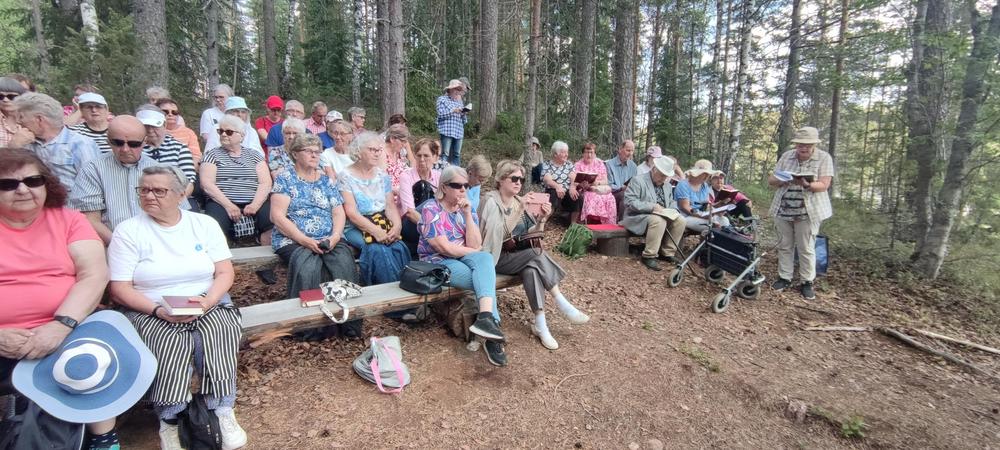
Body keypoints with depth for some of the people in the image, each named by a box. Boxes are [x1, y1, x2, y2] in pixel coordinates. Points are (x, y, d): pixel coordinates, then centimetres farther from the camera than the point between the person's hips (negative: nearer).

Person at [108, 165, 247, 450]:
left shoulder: (205, 224, 5)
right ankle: (168, 421, -17)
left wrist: (207, 301, -18)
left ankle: (222, 411, -18)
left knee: (219, 333, -30)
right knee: (171, 341, -32)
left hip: (207, 303, 1)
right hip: (150, 310, -1)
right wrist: (158, 310, -20)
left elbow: (225, 272, 1)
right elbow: (120, 289, -4)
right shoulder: (127, 231, 0)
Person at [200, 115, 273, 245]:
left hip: (254, 203, 1)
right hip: (221, 202, -1)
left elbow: (265, 183, 5)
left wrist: (255, 205, -12)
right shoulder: (212, 155, 14)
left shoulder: (254, 155, 17)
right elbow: (207, 184, 1)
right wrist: (228, 205, -13)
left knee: (273, 222, -29)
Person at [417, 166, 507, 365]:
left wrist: (467, 214, -10)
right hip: (438, 262, -5)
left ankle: (486, 318, -40)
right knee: (485, 279, -27)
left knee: (485, 258, -30)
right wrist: (473, 252, -6)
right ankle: (492, 329, -24)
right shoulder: (431, 209, -8)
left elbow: (475, 245, -4)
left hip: (463, 258, 5)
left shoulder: (467, 209, 9)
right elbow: (445, 248, -17)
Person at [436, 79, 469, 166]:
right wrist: (453, 111, -13)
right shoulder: (442, 99, 8)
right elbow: (441, 114, -7)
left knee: (457, 155, 3)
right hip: (447, 131, -5)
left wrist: (464, 114, 0)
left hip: (459, 132, 5)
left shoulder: (460, 102, 23)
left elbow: (464, 121, 20)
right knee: (445, 154, -11)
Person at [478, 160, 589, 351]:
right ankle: (562, 304, -20)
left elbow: (533, 235, 9)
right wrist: (520, 211, -30)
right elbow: (497, 235, -25)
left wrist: (541, 219, -9)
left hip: (518, 258, 6)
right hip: (494, 258, -6)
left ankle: (540, 324, -24)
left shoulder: (519, 202, 8)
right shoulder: (491, 200, -11)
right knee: (536, 252, -26)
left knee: (531, 269, -27)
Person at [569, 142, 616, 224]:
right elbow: (573, 181, -4)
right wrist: (572, 189, -27)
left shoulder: (600, 164, 16)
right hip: (584, 191, -2)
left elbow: (605, 181, 9)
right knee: (591, 197, -37)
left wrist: (597, 182, -14)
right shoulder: (578, 165, 10)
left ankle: (607, 224, -22)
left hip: (600, 190, 2)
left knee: (609, 198, -30)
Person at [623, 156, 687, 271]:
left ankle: (667, 253, -3)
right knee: (659, 221, -35)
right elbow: (630, 202, -20)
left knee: (680, 220, -15)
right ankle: (649, 256, -25)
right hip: (639, 217, -8)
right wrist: (652, 207, -27)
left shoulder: (667, 185, 16)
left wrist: (672, 211, -1)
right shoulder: (638, 180, -10)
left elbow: (672, 202, 25)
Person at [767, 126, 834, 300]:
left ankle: (807, 282, 12)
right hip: (783, 210, 3)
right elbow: (770, 180, 5)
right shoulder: (786, 156, 7)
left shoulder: (824, 158, -3)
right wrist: (782, 180, -17)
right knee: (784, 246, 9)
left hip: (808, 212, -3)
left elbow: (823, 185, -12)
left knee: (806, 248, 1)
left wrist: (806, 185, -32)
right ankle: (784, 278, 19)